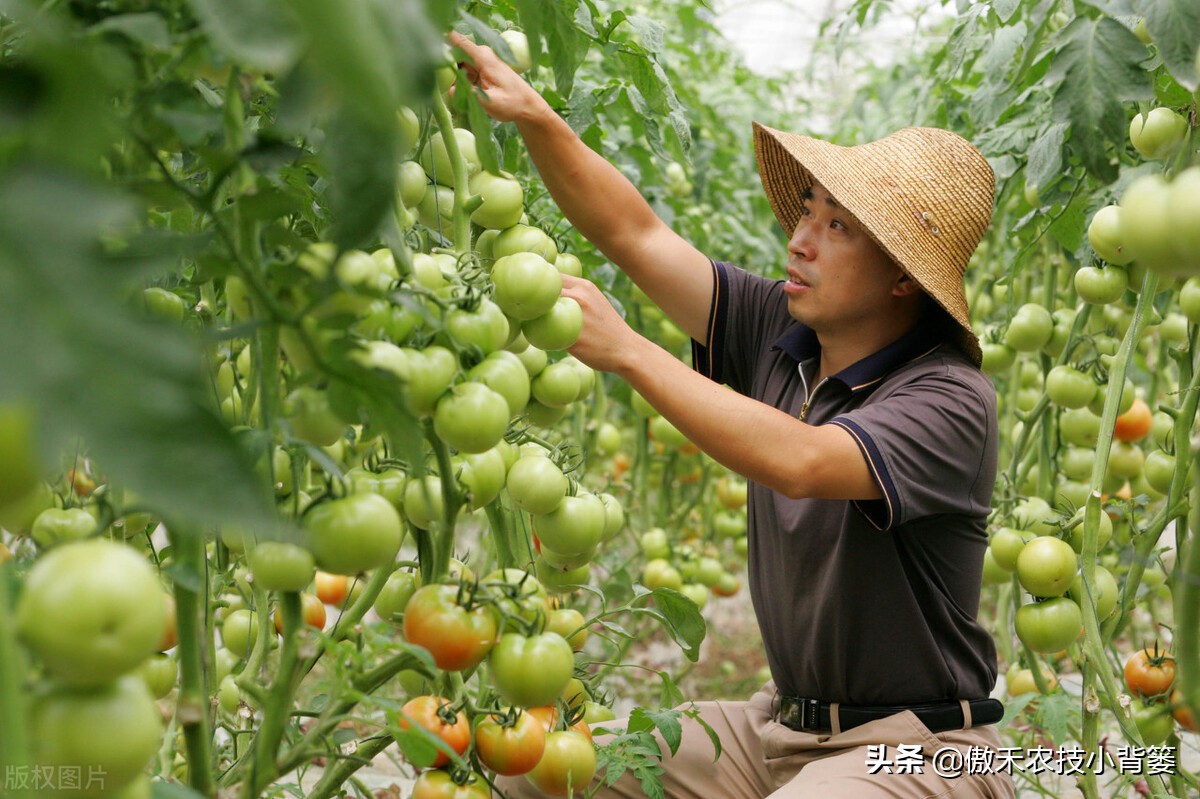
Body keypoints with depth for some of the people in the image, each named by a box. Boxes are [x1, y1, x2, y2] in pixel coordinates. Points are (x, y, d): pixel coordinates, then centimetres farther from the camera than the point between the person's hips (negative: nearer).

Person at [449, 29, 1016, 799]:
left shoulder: (950, 397, -19)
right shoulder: (777, 332, 0)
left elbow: (800, 462, -36)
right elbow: (634, 233, -1)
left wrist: (627, 349, -31)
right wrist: (536, 119, -14)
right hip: (781, 723, 7)